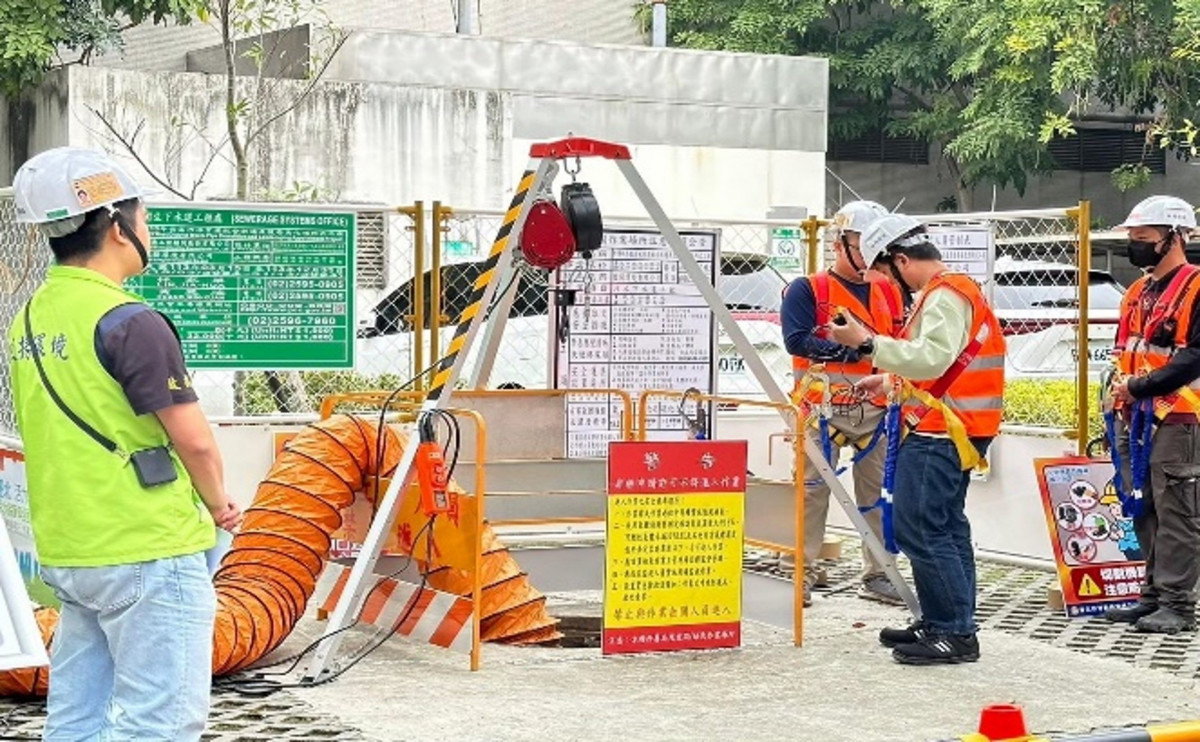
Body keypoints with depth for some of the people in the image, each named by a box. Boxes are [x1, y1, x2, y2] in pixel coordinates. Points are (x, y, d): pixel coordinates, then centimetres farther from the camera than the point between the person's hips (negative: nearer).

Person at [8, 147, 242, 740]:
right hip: (146, 553, -8)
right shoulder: (128, 322, -16)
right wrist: (218, 504, 3)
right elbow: (193, 439, -16)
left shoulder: (30, 319, 10)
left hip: (67, 552, 9)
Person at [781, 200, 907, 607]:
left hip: (875, 409, 5)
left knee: (879, 493, 6)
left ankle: (877, 575, 15)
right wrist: (852, 350, -21)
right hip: (823, 407, -4)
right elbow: (797, 340, -13)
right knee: (813, 490, -3)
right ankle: (802, 574, 3)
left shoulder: (888, 293, 16)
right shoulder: (807, 290, 0)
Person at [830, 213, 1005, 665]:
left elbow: (932, 358, -27)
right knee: (945, 528, 15)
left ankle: (955, 634, -11)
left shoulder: (945, 296, -14)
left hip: (940, 434, -11)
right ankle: (941, 625, 23)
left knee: (920, 529, -13)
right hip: (946, 429, 11)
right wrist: (887, 380, 23)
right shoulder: (952, 291, 21)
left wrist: (868, 342, -24)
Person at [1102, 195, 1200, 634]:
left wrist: (1140, 386, -18)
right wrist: (1121, 389, 6)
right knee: (1144, 512, 12)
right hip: (1135, 417, 9)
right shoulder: (1138, 293, 19)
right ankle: (1153, 595, 20)